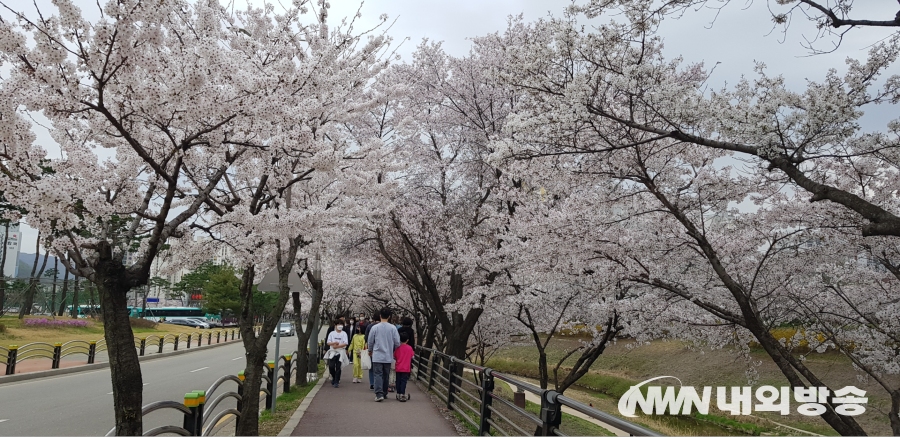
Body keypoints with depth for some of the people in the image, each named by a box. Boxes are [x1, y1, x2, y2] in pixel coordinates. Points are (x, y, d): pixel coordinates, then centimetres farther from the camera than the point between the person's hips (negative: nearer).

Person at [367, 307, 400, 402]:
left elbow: (370, 341, 3)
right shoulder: (393, 328, -6)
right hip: (388, 356, 2)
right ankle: (384, 393, 24)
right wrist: (394, 351, 19)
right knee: (386, 375, 15)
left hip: (377, 356, -2)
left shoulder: (374, 327, -7)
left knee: (378, 374, -2)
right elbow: (397, 342, -2)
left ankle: (379, 394, -16)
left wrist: (370, 351, 23)